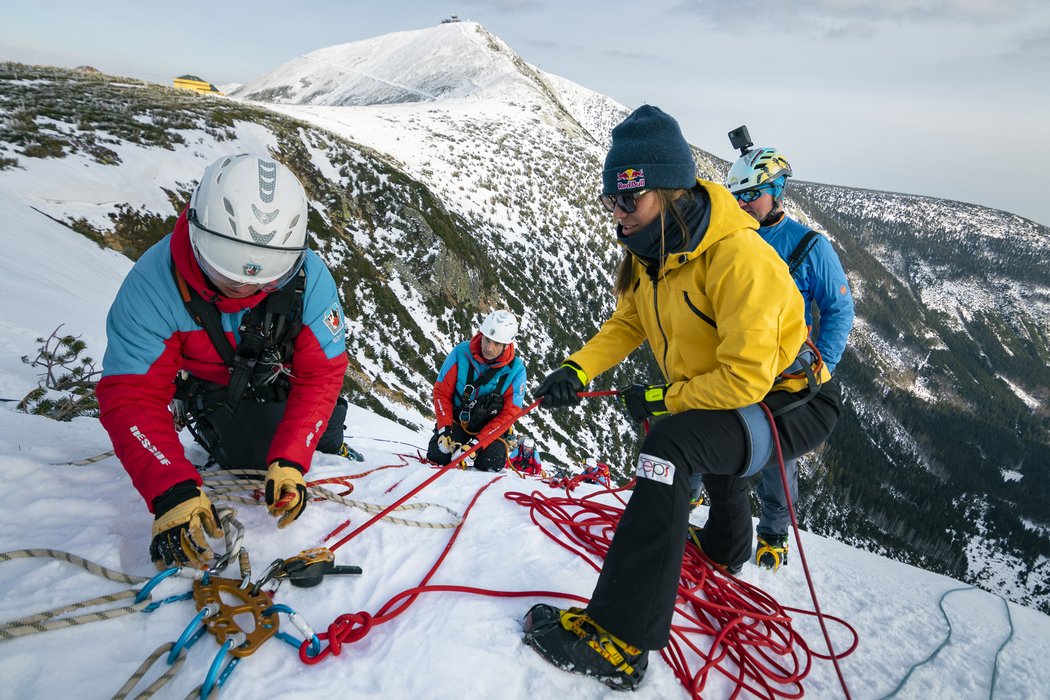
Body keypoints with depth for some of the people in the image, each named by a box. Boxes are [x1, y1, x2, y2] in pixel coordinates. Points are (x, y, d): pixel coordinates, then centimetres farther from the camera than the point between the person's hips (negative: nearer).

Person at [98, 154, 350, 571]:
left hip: (280, 376, 2)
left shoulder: (308, 278, -33)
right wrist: (173, 492, -49)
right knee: (253, 460, -17)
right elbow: (130, 395, -36)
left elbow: (320, 374, -29)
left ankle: (330, 444, 39)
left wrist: (290, 463, -40)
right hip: (212, 390, -1)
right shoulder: (155, 283, -36)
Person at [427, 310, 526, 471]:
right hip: (456, 420, 1)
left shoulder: (516, 370, -16)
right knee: (438, 455, -24)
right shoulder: (461, 352, -14)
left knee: (490, 463, -28)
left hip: (490, 427, -1)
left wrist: (476, 444, -26)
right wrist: (444, 430, -20)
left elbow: (508, 414, -16)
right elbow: (441, 392, -7)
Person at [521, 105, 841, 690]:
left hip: (785, 406, -9)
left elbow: (746, 376, -32)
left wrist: (663, 400, -22)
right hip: (717, 392, 10)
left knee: (672, 443, -34)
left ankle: (620, 639, -32)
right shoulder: (652, 251, -5)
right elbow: (628, 322, 2)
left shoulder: (740, 259, -31)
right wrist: (579, 369, -14)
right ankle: (728, 548, 72)